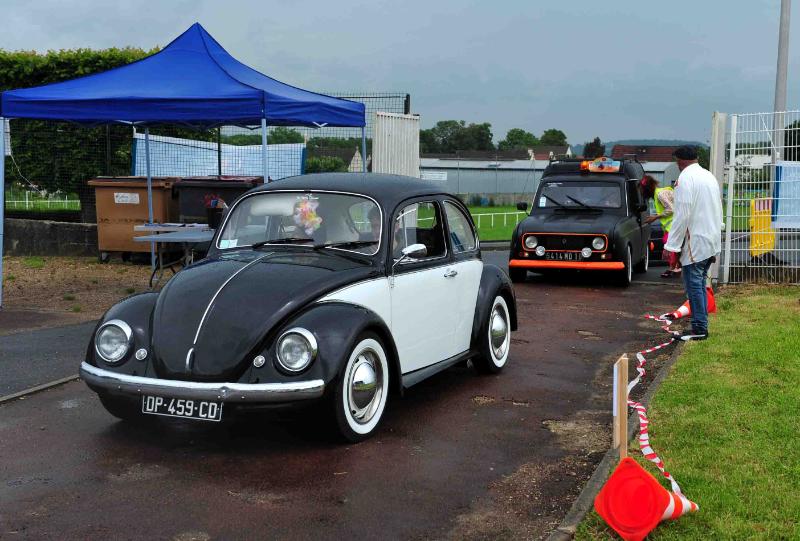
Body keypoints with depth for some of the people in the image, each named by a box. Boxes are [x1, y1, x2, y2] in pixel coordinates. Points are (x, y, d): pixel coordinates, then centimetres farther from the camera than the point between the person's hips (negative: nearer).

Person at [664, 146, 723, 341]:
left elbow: (682, 215, -17)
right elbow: (718, 210, 19)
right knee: (700, 284, 14)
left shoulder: (685, 178, -11)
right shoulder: (709, 176, 16)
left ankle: (700, 328, -4)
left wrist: (672, 245, -14)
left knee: (694, 284, -5)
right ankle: (701, 325, 16)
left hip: (696, 242, -9)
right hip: (712, 240, 9)